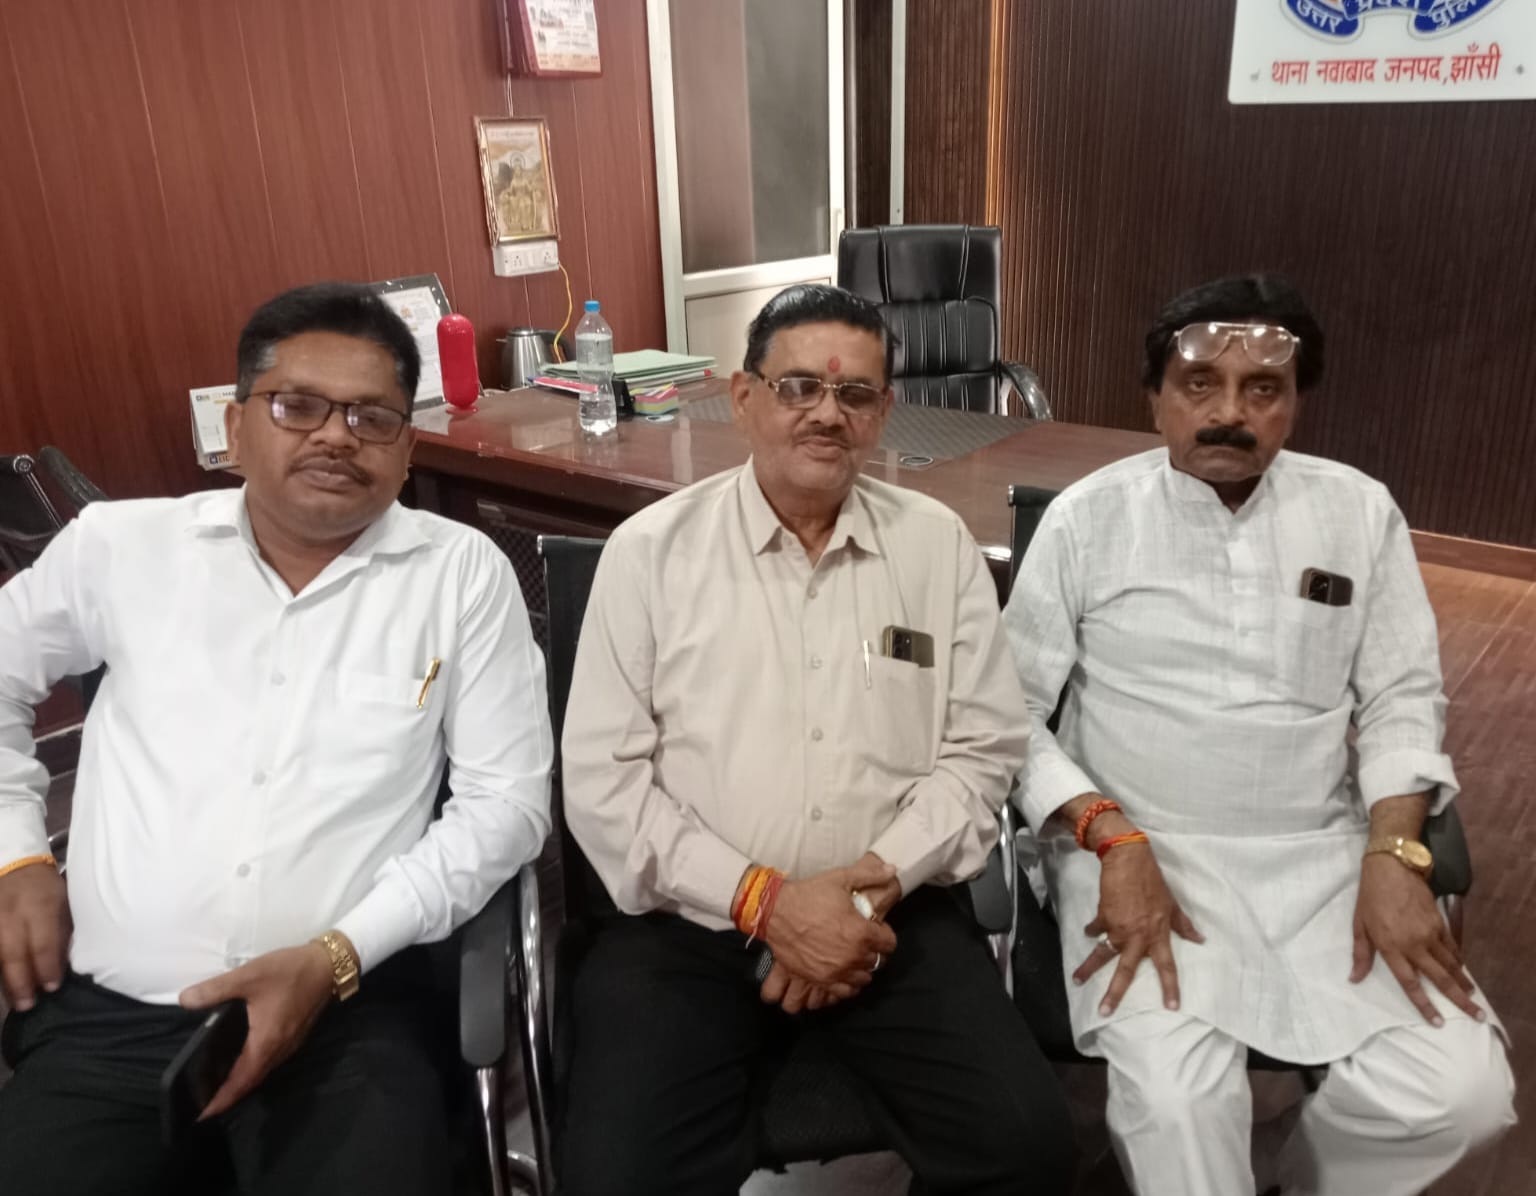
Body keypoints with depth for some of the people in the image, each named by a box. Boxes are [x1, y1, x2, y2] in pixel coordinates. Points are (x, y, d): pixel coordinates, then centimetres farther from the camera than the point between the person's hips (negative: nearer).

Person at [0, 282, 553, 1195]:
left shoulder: (463, 572, -3)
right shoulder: (118, 546, 4)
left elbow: (507, 798, -4)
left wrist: (336, 957, -12)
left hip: (346, 1012, -2)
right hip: (105, 1011, 3)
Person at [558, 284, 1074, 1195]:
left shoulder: (940, 546, 4)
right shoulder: (651, 550, -1)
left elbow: (983, 749, 4)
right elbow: (603, 779, -5)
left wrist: (879, 880, -12)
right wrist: (765, 901, -13)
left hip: (892, 913, 2)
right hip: (692, 918, -1)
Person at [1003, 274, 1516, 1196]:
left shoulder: (1361, 513, 6)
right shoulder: (1087, 518, -3)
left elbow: (1403, 700, 8)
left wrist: (1394, 856, -8)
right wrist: (1115, 842, -17)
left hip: (1323, 855, 4)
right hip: (1141, 850, -3)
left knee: (1462, 1091, -14)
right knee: (1176, 1096, -27)